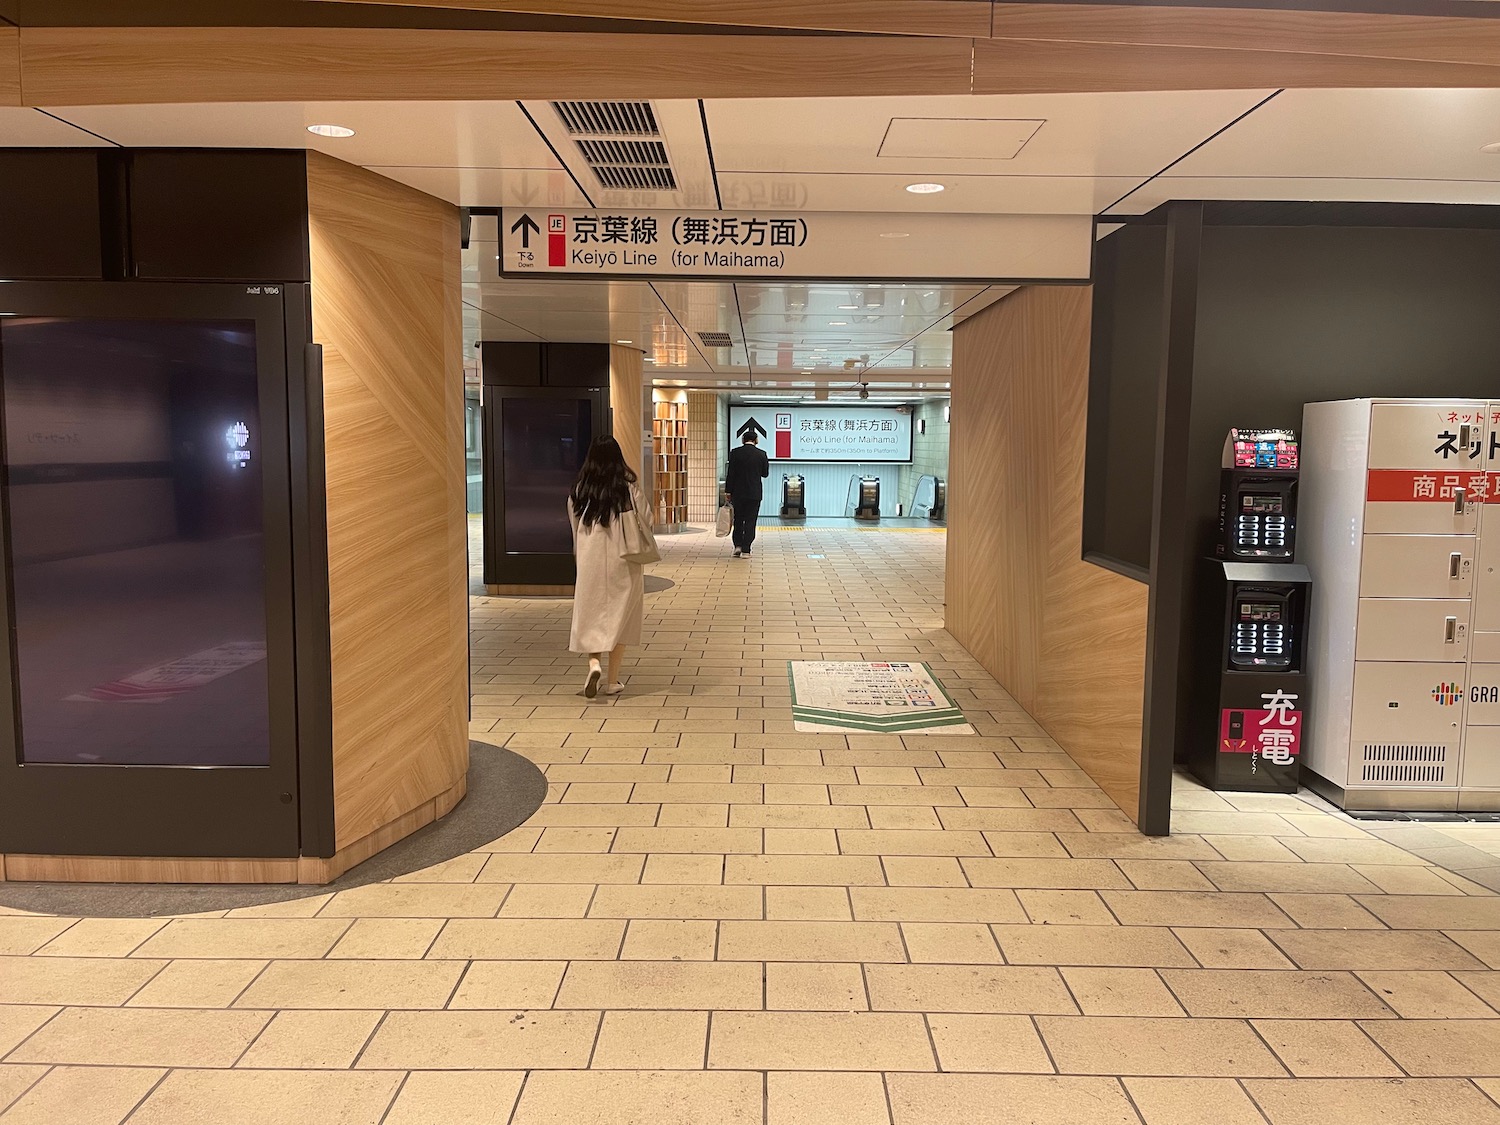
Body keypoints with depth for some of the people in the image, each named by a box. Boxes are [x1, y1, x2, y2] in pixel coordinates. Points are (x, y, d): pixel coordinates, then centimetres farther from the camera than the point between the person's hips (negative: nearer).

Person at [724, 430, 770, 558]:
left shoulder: (735, 453, -5)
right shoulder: (761, 454, -4)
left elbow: (730, 473, -6)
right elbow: (765, 474, 5)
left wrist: (728, 491, 0)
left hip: (738, 493, 0)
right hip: (754, 493, 0)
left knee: (738, 520, 15)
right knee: (750, 521, 4)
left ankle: (738, 546, 7)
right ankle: (745, 550, 1)